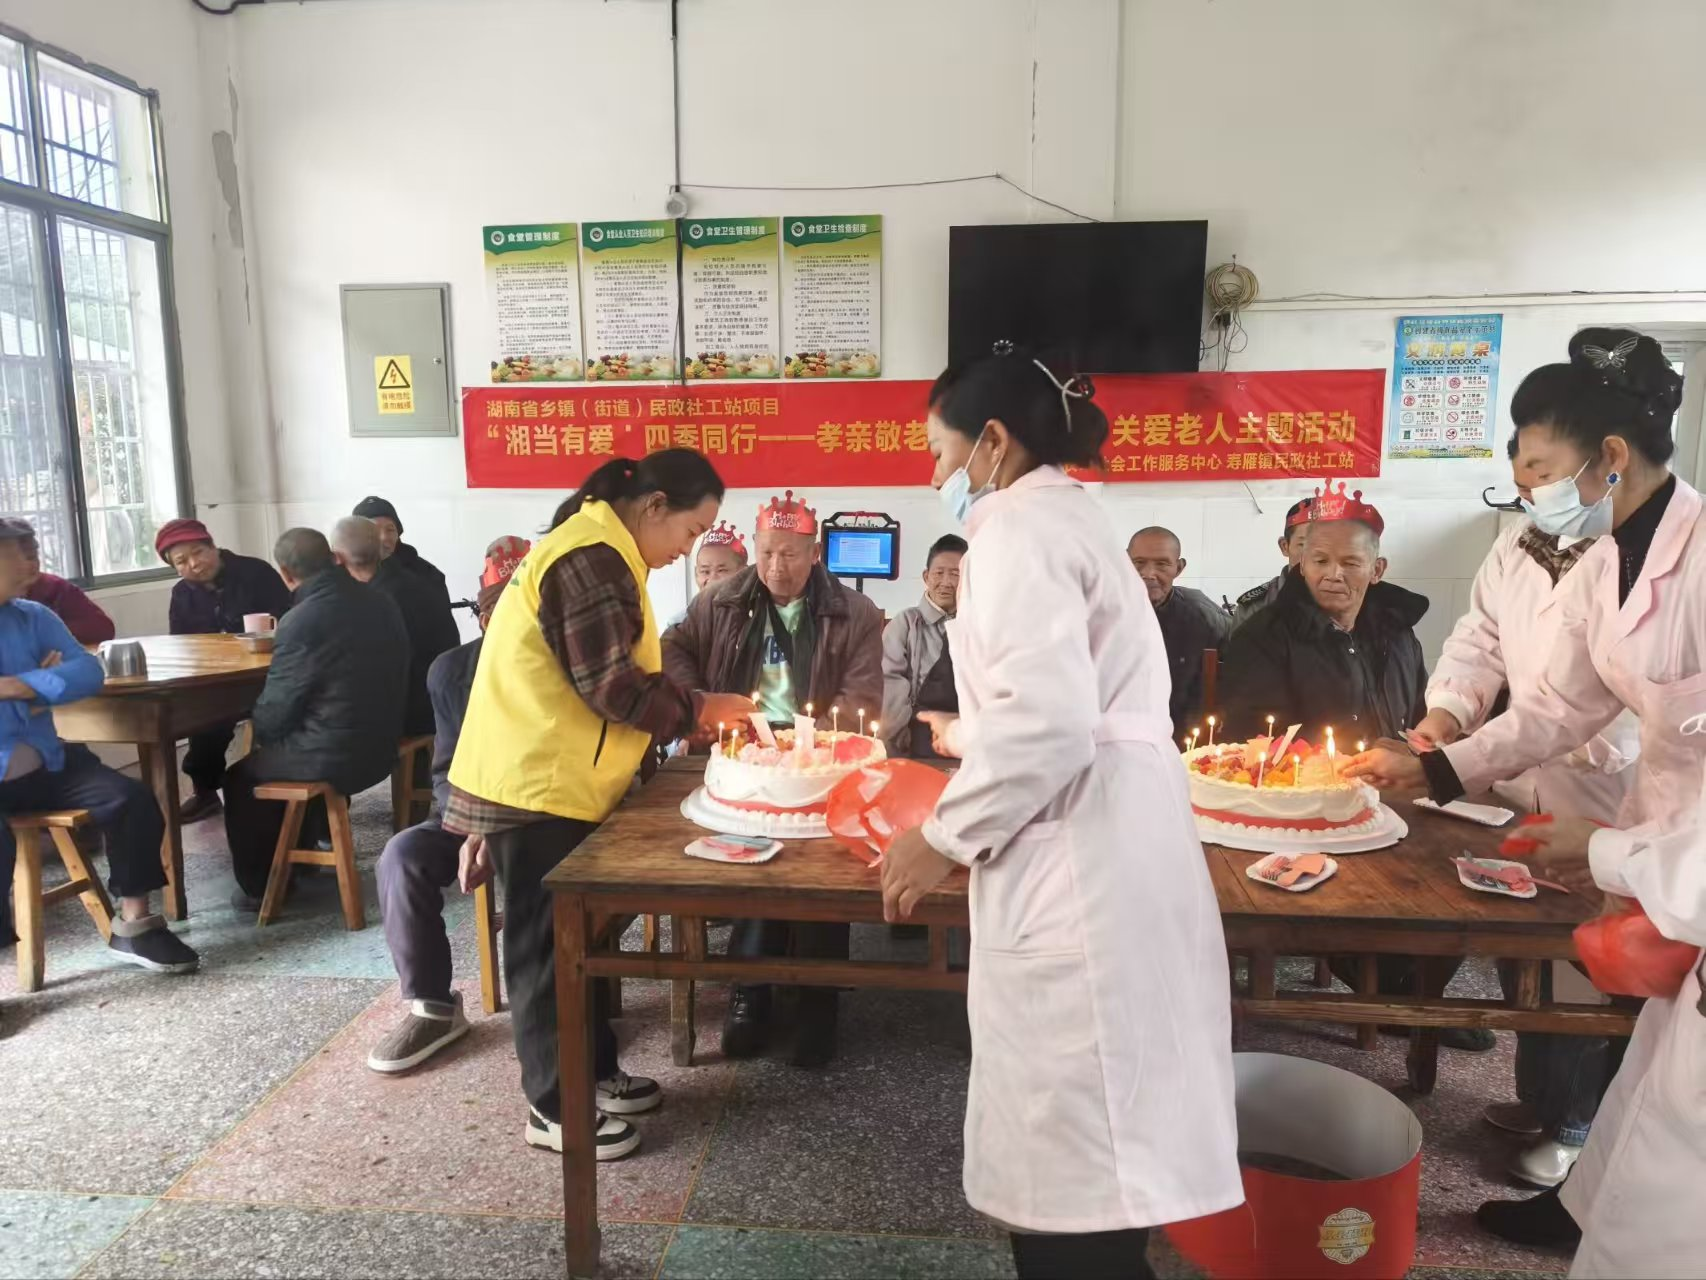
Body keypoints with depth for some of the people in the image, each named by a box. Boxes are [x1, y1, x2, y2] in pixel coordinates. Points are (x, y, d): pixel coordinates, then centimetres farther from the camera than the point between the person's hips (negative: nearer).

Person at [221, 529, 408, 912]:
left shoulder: (301, 621, -21)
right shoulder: (380, 604, 2)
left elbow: (274, 711, -13)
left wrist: (257, 731, 11)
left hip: (334, 756, -7)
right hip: (381, 746, 7)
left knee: (241, 776, 19)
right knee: (281, 748, 32)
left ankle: (258, 887, 26)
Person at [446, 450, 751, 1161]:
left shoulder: (598, 552, 16)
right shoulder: (593, 557, -19)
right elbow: (611, 686, -23)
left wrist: (690, 715, 11)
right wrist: (699, 709, -10)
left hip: (559, 779, 10)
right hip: (538, 784, -10)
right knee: (548, 945, 2)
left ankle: (595, 1073, 30)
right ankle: (555, 1107, 16)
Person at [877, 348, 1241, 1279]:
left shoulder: (1019, 524, -10)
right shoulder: (1065, 514, 21)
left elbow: (1049, 721, -23)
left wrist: (945, 839, -11)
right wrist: (966, 736, 41)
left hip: (1076, 866, -10)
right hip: (1099, 852, 10)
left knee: (1075, 1166, 1)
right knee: (1079, 1150, 18)